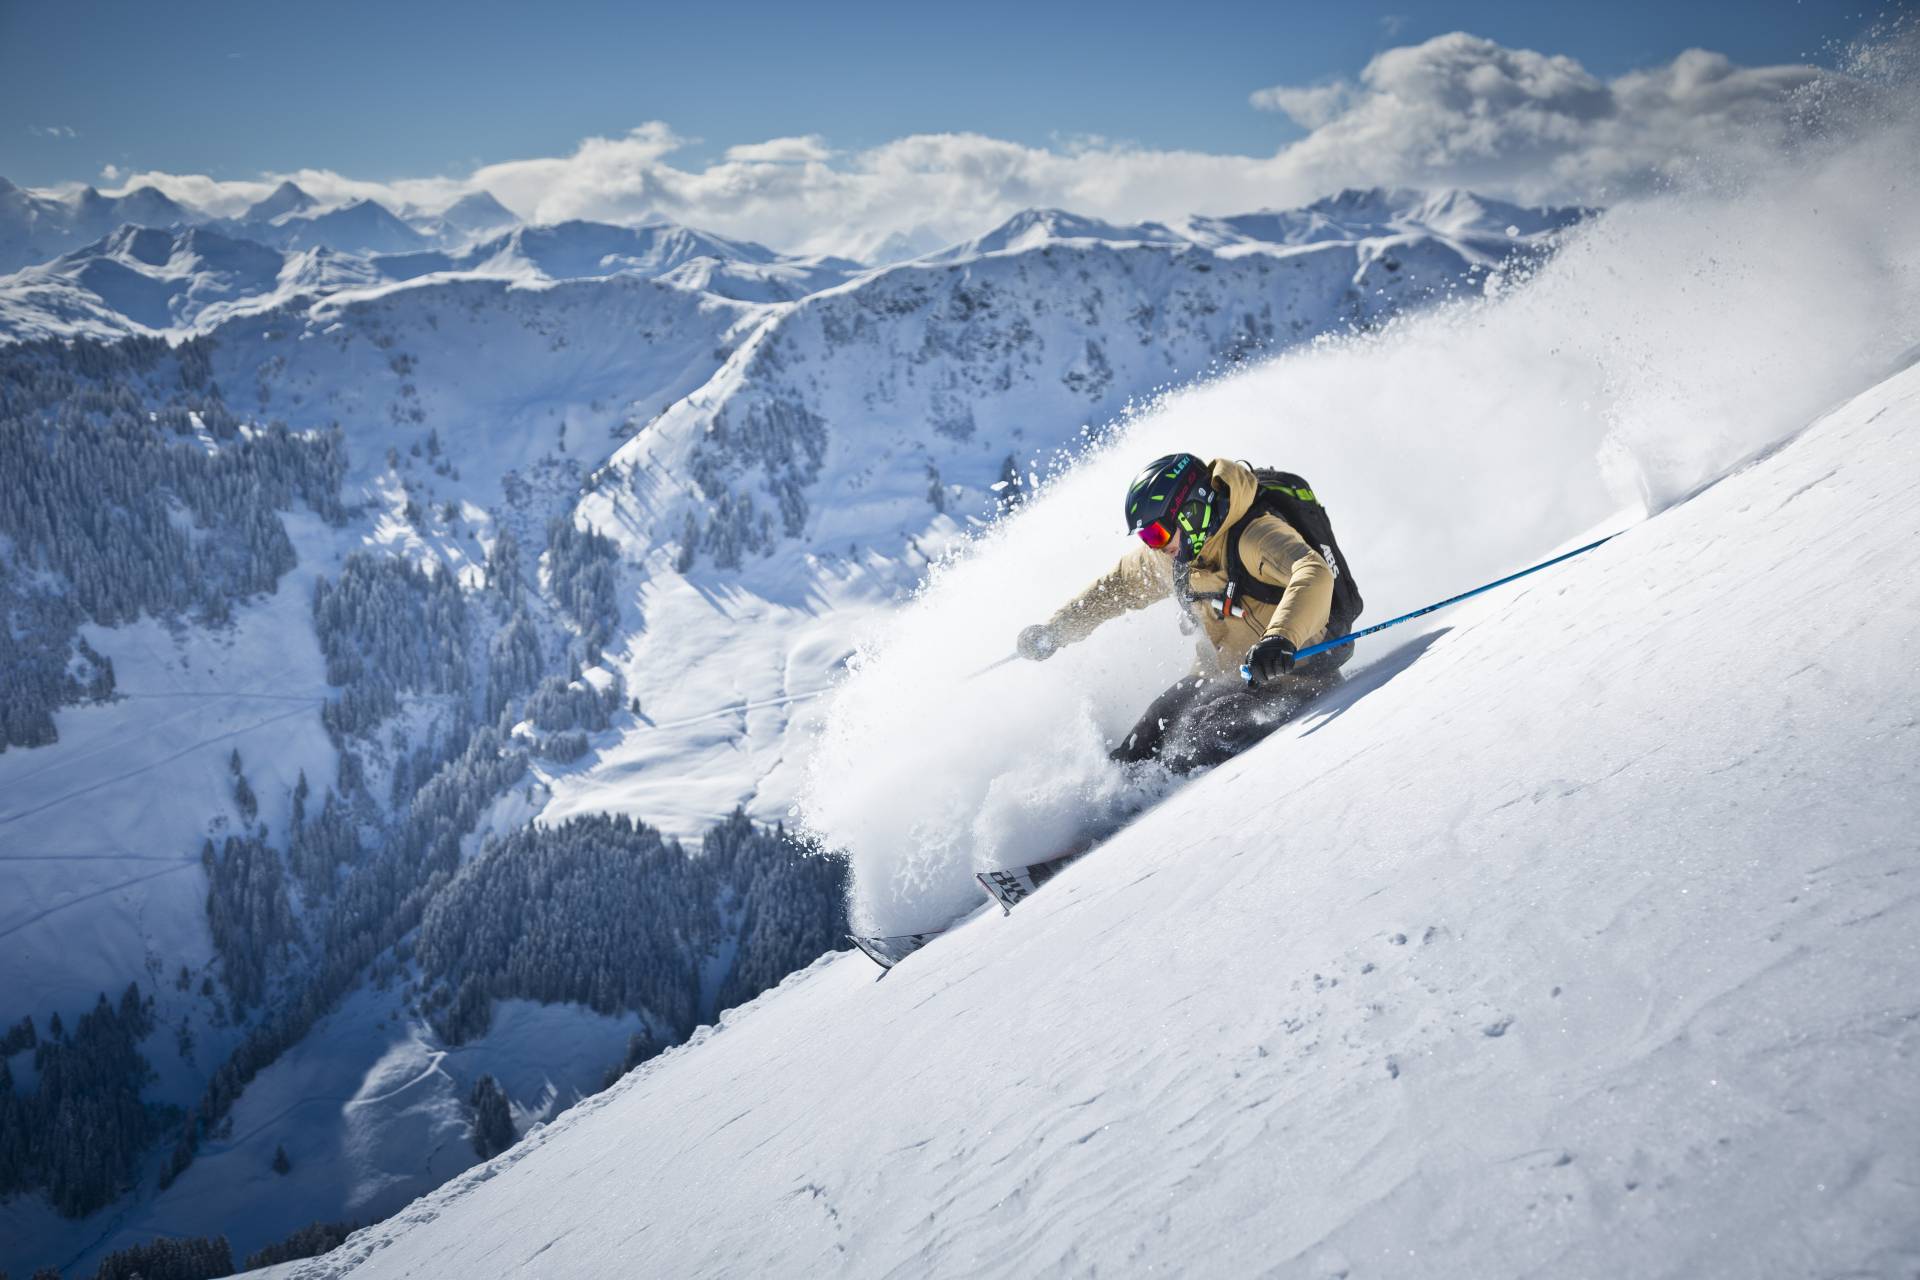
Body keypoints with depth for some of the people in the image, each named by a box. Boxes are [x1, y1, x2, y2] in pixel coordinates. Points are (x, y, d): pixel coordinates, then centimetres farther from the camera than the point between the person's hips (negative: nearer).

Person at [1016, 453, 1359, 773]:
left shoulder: (1255, 535, -26)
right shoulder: (1173, 553, -1)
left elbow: (1314, 575, -43)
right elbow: (1119, 584, 17)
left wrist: (1280, 639, -59)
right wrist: (1054, 630, 16)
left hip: (1296, 670, -7)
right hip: (1222, 675, 7)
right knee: (1147, 741, -2)